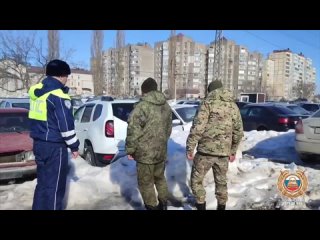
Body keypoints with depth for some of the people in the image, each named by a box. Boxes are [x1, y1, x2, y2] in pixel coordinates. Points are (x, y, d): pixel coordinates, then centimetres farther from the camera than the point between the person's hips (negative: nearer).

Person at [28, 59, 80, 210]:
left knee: (43, 182, 18)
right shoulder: (58, 95, -18)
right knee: (54, 185, 2)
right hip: (54, 146, -9)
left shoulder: (37, 91, 10)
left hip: (39, 143, 9)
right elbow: (66, 124, -17)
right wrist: (74, 146, -7)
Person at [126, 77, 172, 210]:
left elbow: (133, 131, -18)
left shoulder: (141, 107, -18)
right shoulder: (166, 106, 5)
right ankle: (163, 205, 37)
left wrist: (130, 150, -7)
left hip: (145, 153, -7)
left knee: (146, 184, 8)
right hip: (161, 151, 7)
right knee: (160, 178, 25)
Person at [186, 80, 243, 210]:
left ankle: (201, 206, 12)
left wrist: (190, 148, -10)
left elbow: (198, 127, -16)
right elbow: (238, 132, 14)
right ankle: (221, 206, 31)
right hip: (223, 152, 5)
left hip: (206, 150, -5)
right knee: (221, 181, 20)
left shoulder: (208, 102, -6)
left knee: (196, 179, 11)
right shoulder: (234, 106, 11)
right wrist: (233, 151, 23)